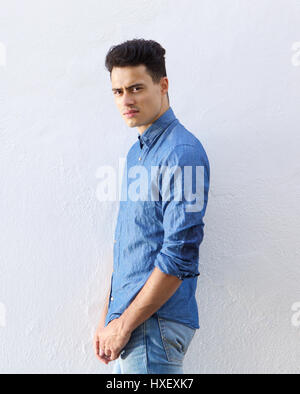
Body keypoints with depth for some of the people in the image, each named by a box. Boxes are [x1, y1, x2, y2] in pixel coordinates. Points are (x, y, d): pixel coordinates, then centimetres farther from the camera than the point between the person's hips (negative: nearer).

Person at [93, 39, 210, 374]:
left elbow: (179, 255, -20)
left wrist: (124, 325, -14)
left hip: (154, 322, -8)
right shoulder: (136, 152, 11)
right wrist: (107, 318, 12)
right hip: (125, 316, 8)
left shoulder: (183, 152, -16)